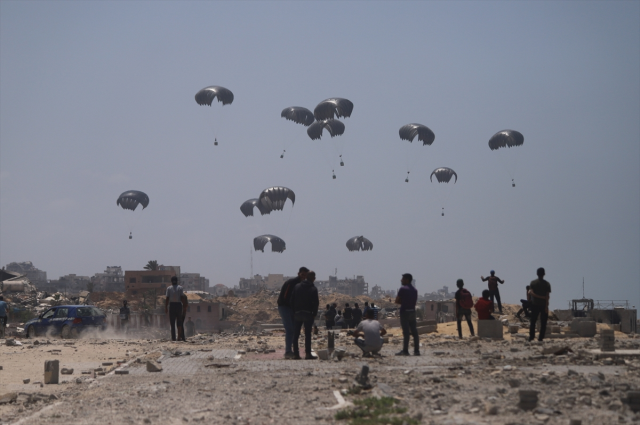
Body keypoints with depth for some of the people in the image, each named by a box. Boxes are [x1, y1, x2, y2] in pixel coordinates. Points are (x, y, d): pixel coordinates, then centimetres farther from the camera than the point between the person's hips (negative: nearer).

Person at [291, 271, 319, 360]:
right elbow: (316, 303, -8)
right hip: (308, 314, -3)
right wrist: (314, 314, 3)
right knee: (308, 334, 1)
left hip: (297, 313, 3)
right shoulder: (313, 289, -5)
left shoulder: (297, 286, 6)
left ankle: (296, 353, 5)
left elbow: (292, 300, 6)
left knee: (296, 334, 7)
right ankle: (308, 353, -2)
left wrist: (294, 312, 13)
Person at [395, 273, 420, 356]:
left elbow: (397, 301, -8)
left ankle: (405, 350, -8)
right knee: (414, 332, 6)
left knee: (406, 332, -8)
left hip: (405, 312, -7)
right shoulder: (414, 290, 14)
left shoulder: (403, 289, -9)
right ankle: (416, 350, 5)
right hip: (412, 311, 7)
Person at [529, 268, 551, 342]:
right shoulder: (547, 284, -4)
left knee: (532, 321, 10)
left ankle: (531, 336, 6)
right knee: (543, 322, 4)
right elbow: (547, 296, -8)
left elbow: (531, 293, -14)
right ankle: (541, 337, 0)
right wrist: (546, 306, -8)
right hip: (544, 305, -1)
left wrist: (539, 297, -9)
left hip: (535, 305, 1)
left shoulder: (533, 283, -2)